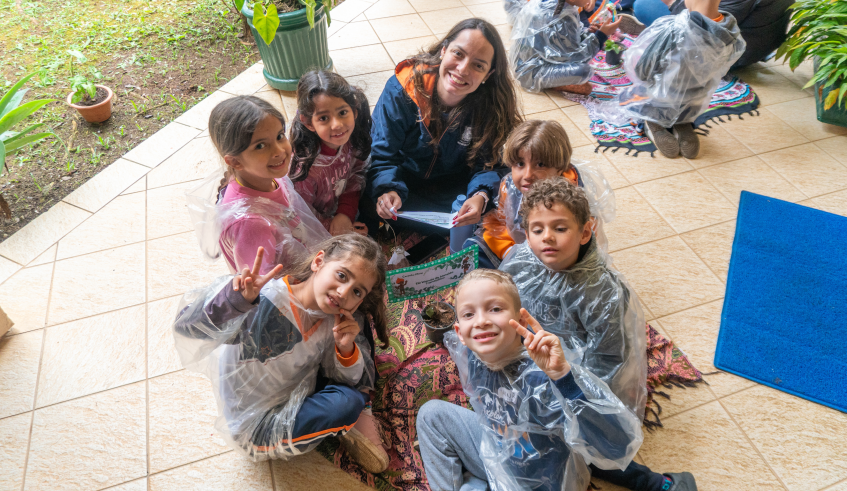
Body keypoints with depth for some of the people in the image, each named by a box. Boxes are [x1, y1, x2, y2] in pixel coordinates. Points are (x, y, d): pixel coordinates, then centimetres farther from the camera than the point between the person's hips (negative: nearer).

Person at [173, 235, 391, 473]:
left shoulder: (339, 318, -12)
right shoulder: (266, 304, -31)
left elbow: (357, 382, -6)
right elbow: (188, 325, -41)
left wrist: (347, 350, -28)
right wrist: (236, 298, -60)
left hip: (302, 396, 6)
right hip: (257, 428, -6)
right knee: (348, 404, -30)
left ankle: (349, 421, 6)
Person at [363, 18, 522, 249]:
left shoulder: (492, 105, -18)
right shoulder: (401, 91, -21)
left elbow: (488, 163, -13)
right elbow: (382, 155, -18)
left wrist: (480, 196, -36)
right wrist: (387, 191, -39)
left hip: (458, 187, 1)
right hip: (405, 183, 0)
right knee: (372, 204, -29)